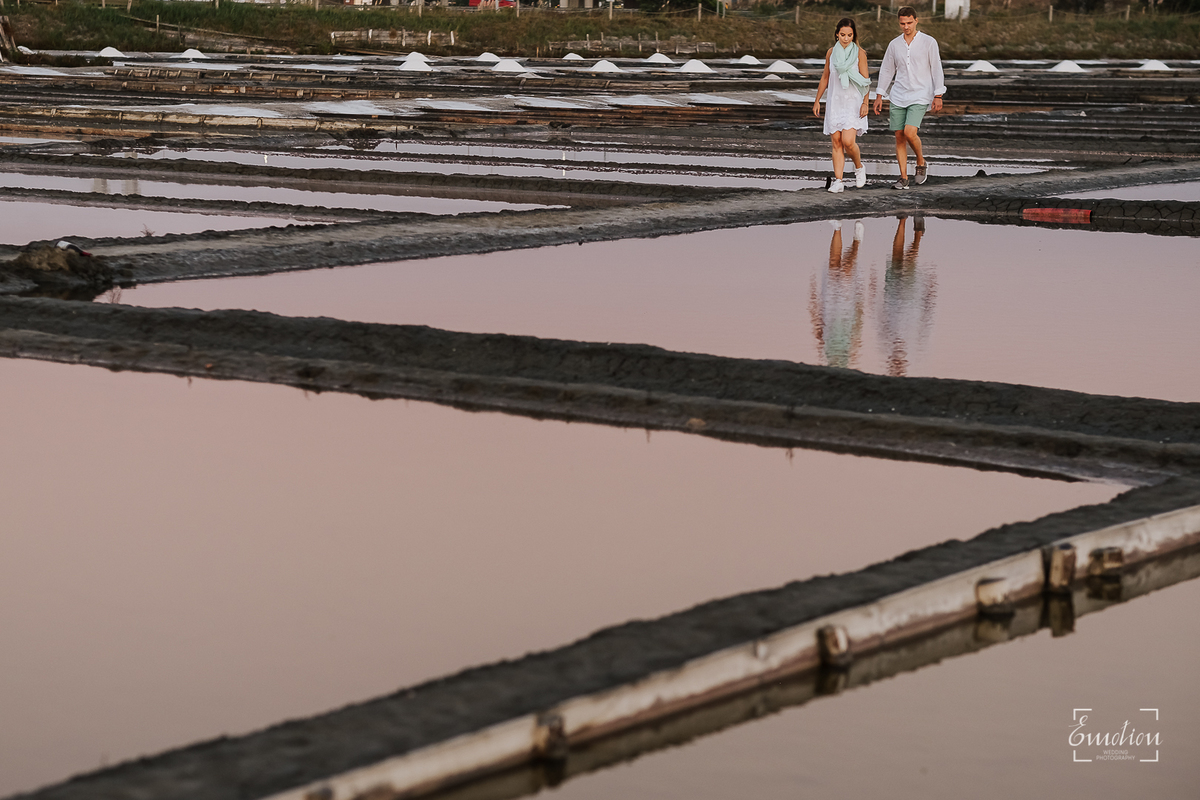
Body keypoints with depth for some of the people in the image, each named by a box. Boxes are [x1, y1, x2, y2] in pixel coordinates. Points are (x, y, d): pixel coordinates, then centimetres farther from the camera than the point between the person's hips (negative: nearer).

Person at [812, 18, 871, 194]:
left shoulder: (859, 53, -3)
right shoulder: (831, 52, 7)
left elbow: (865, 80, -4)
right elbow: (825, 78, 16)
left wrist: (865, 103, -12)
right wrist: (817, 100, 14)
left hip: (853, 102, -4)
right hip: (834, 102, 4)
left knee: (848, 141, -15)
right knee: (836, 142, -1)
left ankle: (859, 167, 13)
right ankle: (838, 181, 1)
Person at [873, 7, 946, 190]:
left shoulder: (929, 42, -3)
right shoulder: (894, 44, 8)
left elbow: (936, 70, -3)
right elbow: (886, 70, 14)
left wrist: (938, 96, -10)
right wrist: (879, 96, 10)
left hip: (920, 97, -4)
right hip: (898, 97, 4)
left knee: (909, 132, -20)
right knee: (899, 137, 1)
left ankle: (921, 163, 7)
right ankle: (903, 178, 7)